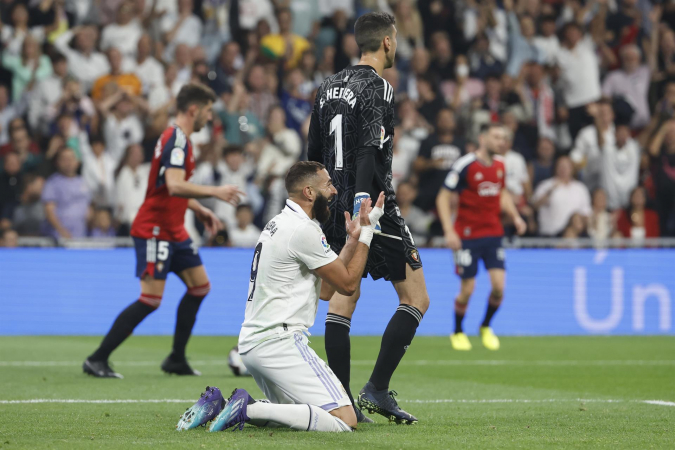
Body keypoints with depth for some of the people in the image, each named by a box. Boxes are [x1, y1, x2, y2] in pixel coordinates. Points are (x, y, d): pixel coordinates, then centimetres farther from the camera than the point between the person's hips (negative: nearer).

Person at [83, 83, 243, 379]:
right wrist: (214, 192, -29)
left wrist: (199, 210, 22)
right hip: (154, 230, -11)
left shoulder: (177, 139, 15)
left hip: (173, 231, 11)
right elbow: (175, 186, -31)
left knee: (200, 286, 11)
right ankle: (97, 360, -10)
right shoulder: (176, 141, -17)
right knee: (151, 299, -13)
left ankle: (176, 360, 17)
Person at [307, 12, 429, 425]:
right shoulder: (377, 88, -11)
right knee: (416, 299, 0)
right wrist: (361, 202, -31)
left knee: (342, 301, 8)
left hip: (336, 208, 8)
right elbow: (368, 152, -23)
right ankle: (377, 389, -7)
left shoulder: (330, 86, 14)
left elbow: (314, 155, 18)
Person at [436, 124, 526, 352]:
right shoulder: (465, 165, -14)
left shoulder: (500, 165, 5)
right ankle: (458, 332, 23)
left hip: (493, 234, 5)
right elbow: (443, 198, -10)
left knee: (499, 286, -8)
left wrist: (515, 217, 8)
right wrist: (449, 231, -18)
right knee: (467, 289, -3)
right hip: (467, 236, -5)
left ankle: (486, 327, 19)